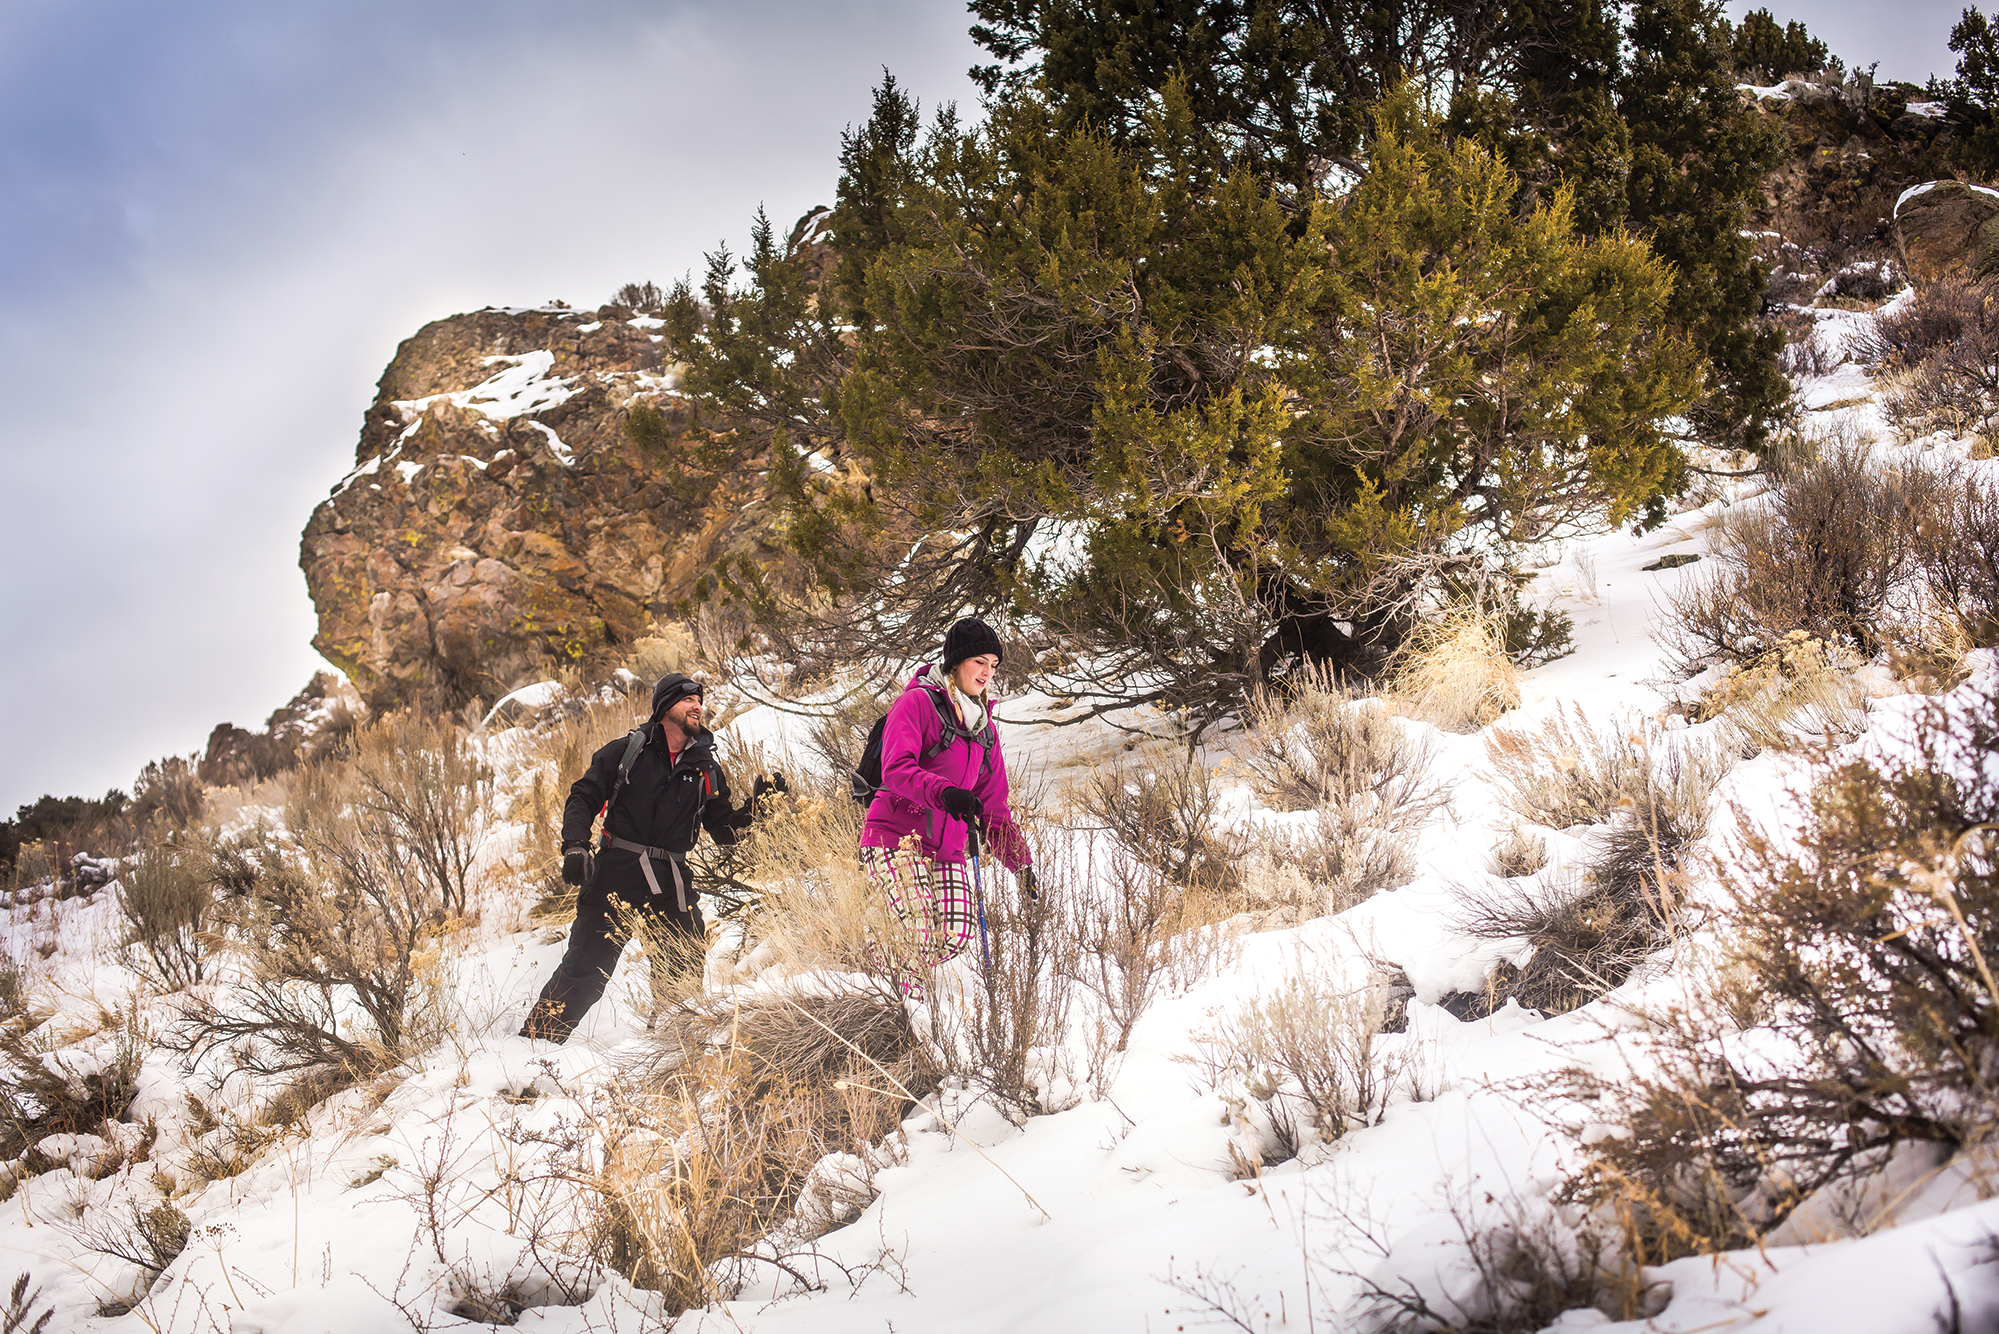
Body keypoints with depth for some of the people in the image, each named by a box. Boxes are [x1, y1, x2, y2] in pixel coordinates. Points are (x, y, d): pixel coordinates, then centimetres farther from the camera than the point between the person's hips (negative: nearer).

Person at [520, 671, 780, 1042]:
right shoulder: (628, 750, 3)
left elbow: (723, 830, 14)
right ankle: (537, 1037, 6)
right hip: (615, 874, -3)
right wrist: (574, 845, -11)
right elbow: (583, 797, 4)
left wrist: (754, 805, -3)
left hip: (670, 885, 3)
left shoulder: (706, 769, 13)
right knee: (585, 969, -5)